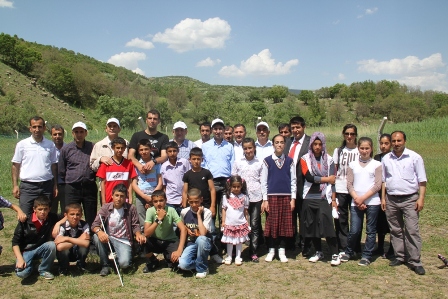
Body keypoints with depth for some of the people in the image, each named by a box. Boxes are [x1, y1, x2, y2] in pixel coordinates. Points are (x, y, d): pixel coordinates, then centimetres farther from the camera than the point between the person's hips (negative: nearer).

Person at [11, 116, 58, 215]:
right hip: (27, 186, -2)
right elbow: (15, 166, 4)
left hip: (46, 186, 2)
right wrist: (15, 185, -2)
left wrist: (55, 185, 7)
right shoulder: (22, 144, 2)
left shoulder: (50, 145, 6)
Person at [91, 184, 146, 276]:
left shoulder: (131, 209, -5)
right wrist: (99, 231, -33)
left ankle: (124, 255, 13)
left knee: (124, 264, -27)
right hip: (108, 238, 3)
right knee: (96, 237, -31)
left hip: (124, 241, -2)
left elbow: (135, 225, 0)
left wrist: (138, 234, -24)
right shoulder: (105, 207, -2)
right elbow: (95, 224, -9)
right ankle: (105, 265, -10)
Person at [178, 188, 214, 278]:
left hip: (204, 242, -2)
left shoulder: (207, 212, -13)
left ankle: (202, 268, -15)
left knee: (201, 239, -40)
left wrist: (199, 215, -22)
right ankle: (201, 261, 5)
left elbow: (203, 233, -25)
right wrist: (187, 230, -4)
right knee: (182, 264, -28)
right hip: (191, 243, 2)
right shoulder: (184, 212, -3)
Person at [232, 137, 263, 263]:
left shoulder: (259, 163, 4)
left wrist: (264, 199, 3)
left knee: (255, 225, 4)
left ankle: (254, 252, 10)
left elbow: (263, 181, 5)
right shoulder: (237, 162, 4)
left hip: (256, 197, 0)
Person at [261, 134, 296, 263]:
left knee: (285, 224, 5)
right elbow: (263, 181, 1)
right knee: (271, 224, 3)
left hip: (286, 196, 2)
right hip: (272, 196, -1)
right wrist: (265, 199, -4)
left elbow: (293, 180, 7)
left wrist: (293, 198, 1)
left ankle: (282, 251, 17)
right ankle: (271, 250, 17)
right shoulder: (267, 161, 0)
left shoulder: (289, 161, 6)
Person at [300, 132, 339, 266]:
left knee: (327, 224, -9)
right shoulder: (305, 159, 4)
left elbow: (332, 181, 2)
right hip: (309, 198, 1)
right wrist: (326, 178, -4)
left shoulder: (329, 160, 5)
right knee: (311, 226, 6)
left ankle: (335, 254, 0)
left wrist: (334, 200, -2)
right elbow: (309, 177, -9)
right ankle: (318, 252, 21)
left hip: (324, 197, -1)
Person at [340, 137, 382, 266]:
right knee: (354, 231, 0)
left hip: (372, 202, -1)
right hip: (356, 202, 1)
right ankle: (348, 252, 21)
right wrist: (357, 199, -9)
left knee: (370, 231, 5)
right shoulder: (352, 165, 9)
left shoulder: (377, 165, 3)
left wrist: (363, 198, -11)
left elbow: (378, 185, -5)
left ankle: (367, 256, 16)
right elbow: (349, 184, 3)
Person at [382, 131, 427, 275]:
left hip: (410, 199, -4)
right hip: (391, 200, 4)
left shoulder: (414, 157, -2)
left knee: (412, 230, -6)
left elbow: (422, 180, -2)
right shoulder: (386, 159, 8)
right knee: (396, 230, 10)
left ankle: (415, 261, 0)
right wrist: (383, 198, 8)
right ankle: (400, 256, 21)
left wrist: (421, 198, -9)